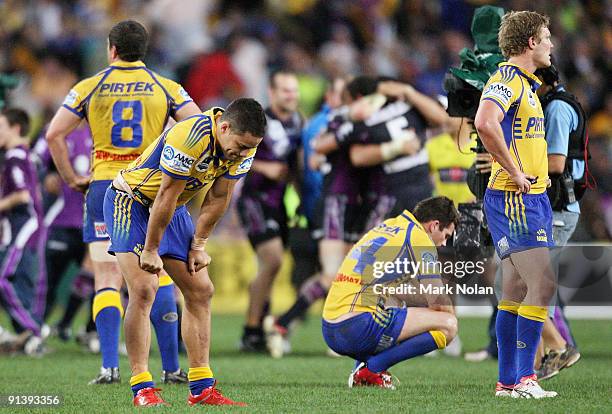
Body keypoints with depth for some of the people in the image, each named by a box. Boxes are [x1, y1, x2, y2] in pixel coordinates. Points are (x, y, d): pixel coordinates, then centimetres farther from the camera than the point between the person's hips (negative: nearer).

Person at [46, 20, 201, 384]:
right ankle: (171, 367, 4)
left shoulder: (90, 88, 3)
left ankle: (109, 366, -10)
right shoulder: (166, 88, 4)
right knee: (159, 278, 6)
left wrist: (72, 178, 3)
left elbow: (54, 134, -3)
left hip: (104, 186, 0)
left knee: (107, 281, 1)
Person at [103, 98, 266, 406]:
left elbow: (218, 199, 0)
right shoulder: (190, 138, -35)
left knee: (200, 291, 3)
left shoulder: (243, 147, -12)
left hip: (172, 210, 8)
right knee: (143, 290, -19)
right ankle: (141, 388, -17)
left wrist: (198, 246, 1)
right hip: (131, 203, -8)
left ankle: (201, 388, 6)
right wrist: (150, 251, -20)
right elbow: (166, 196, -27)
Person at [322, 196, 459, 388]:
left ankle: (361, 368, 14)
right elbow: (438, 301, -4)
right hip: (358, 327, -9)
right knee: (448, 325, -8)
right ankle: (372, 369, -9)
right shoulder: (418, 236, -1)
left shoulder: (385, 227, 24)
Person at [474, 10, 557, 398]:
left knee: (516, 290, 10)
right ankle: (524, 378, -15)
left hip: (532, 198, 10)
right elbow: (485, 122, -31)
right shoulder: (507, 77, -13)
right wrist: (515, 172, -23)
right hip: (514, 198, -10)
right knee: (543, 283, -15)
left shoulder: (527, 83, 19)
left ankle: (508, 381, 12)